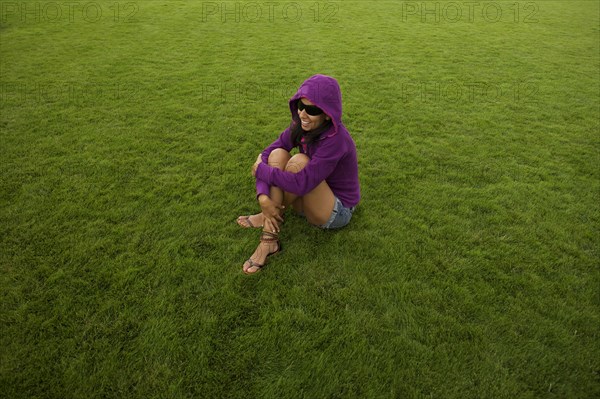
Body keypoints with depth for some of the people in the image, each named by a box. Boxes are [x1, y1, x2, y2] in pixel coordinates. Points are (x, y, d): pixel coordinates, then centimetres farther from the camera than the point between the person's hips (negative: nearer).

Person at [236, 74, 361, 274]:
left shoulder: (335, 139, -30)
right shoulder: (300, 126, -8)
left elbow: (302, 184, -35)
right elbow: (266, 154, -11)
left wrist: (261, 170, -22)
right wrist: (263, 196, -27)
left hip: (337, 211, -7)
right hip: (309, 200, 7)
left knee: (299, 162, -30)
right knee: (277, 154, -18)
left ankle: (268, 218, -8)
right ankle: (269, 239, -23)